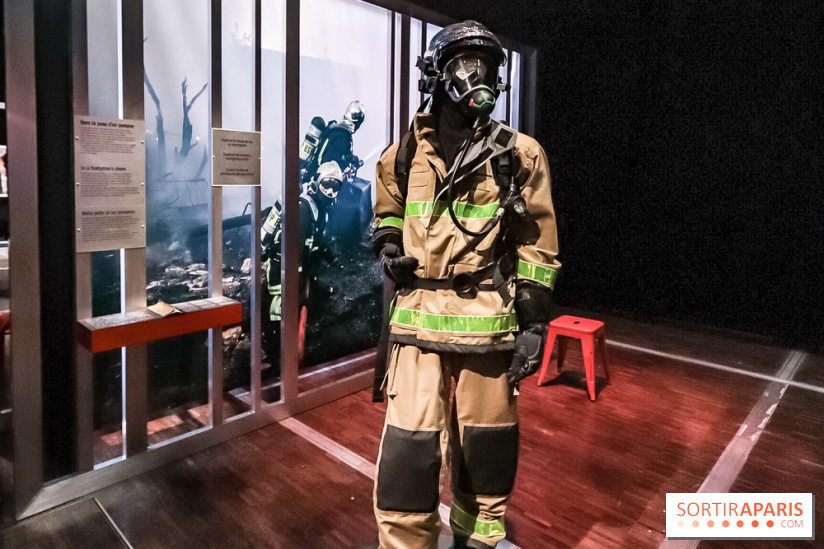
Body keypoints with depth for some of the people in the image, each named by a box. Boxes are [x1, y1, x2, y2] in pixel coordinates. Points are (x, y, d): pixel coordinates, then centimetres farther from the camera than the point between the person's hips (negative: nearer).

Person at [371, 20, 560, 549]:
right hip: (419, 316, 1)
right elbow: (387, 213, 24)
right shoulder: (406, 154, 8)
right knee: (409, 445, 0)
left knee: (485, 440, 12)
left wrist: (534, 322, -3)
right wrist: (389, 246, 2)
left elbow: (538, 244, 2)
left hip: (488, 318, -1)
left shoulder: (518, 154, 2)